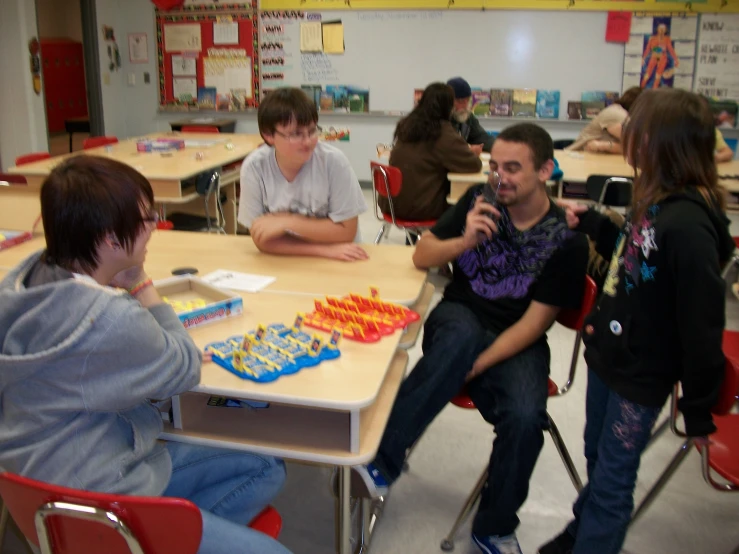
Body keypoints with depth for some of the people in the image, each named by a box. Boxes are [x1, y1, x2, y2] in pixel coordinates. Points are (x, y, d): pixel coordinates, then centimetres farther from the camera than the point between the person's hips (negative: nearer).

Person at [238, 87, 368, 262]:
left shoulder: (333, 161, -17)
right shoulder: (254, 167, -14)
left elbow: (346, 231, -12)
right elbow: (263, 240, -12)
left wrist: (287, 222, -18)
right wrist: (325, 249, -19)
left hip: (336, 261, 0)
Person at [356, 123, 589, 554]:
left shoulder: (566, 240, -9)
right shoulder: (479, 200, -1)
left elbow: (534, 323, -11)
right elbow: (421, 257, 2)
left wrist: (471, 367, -20)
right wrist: (465, 241, -19)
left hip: (516, 342, -1)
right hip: (458, 324, 1)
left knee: (525, 418, -30)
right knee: (464, 332, -36)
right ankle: (385, 455, -32)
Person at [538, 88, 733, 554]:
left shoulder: (688, 224, -29)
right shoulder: (656, 202, -1)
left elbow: (702, 321, -23)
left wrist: (699, 407, -14)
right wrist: (590, 224, 17)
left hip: (641, 377, -9)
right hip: (610, 356, 9)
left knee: (612, 479, 11)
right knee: (598, 459, 26)